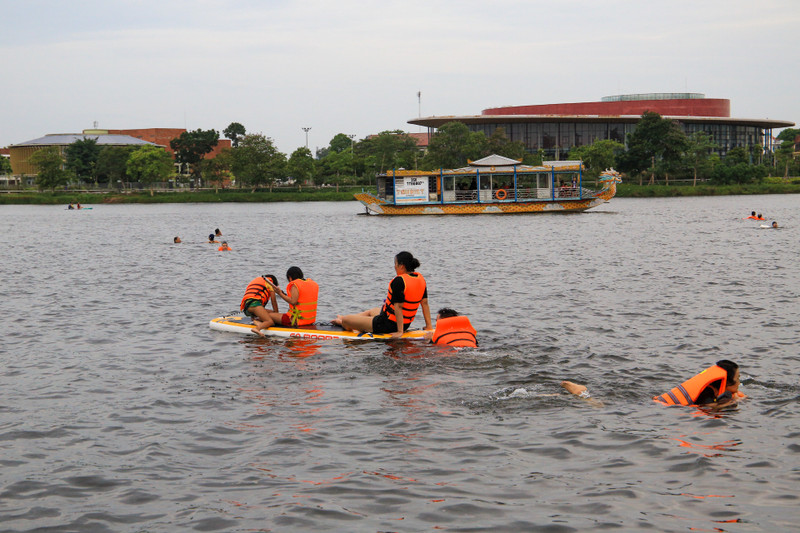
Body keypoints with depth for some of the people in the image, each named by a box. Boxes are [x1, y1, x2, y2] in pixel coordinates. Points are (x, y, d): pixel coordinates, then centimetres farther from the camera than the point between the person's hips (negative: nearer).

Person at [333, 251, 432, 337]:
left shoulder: (399, 281, -26)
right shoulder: (420, 278, 0)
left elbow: (398, 306, -28)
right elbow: (425, 303, 4)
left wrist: (400, 331, -26)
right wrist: (428, 326, 10)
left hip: (389, 324, -10)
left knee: (345, 320, 6)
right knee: (371, 311, 39)